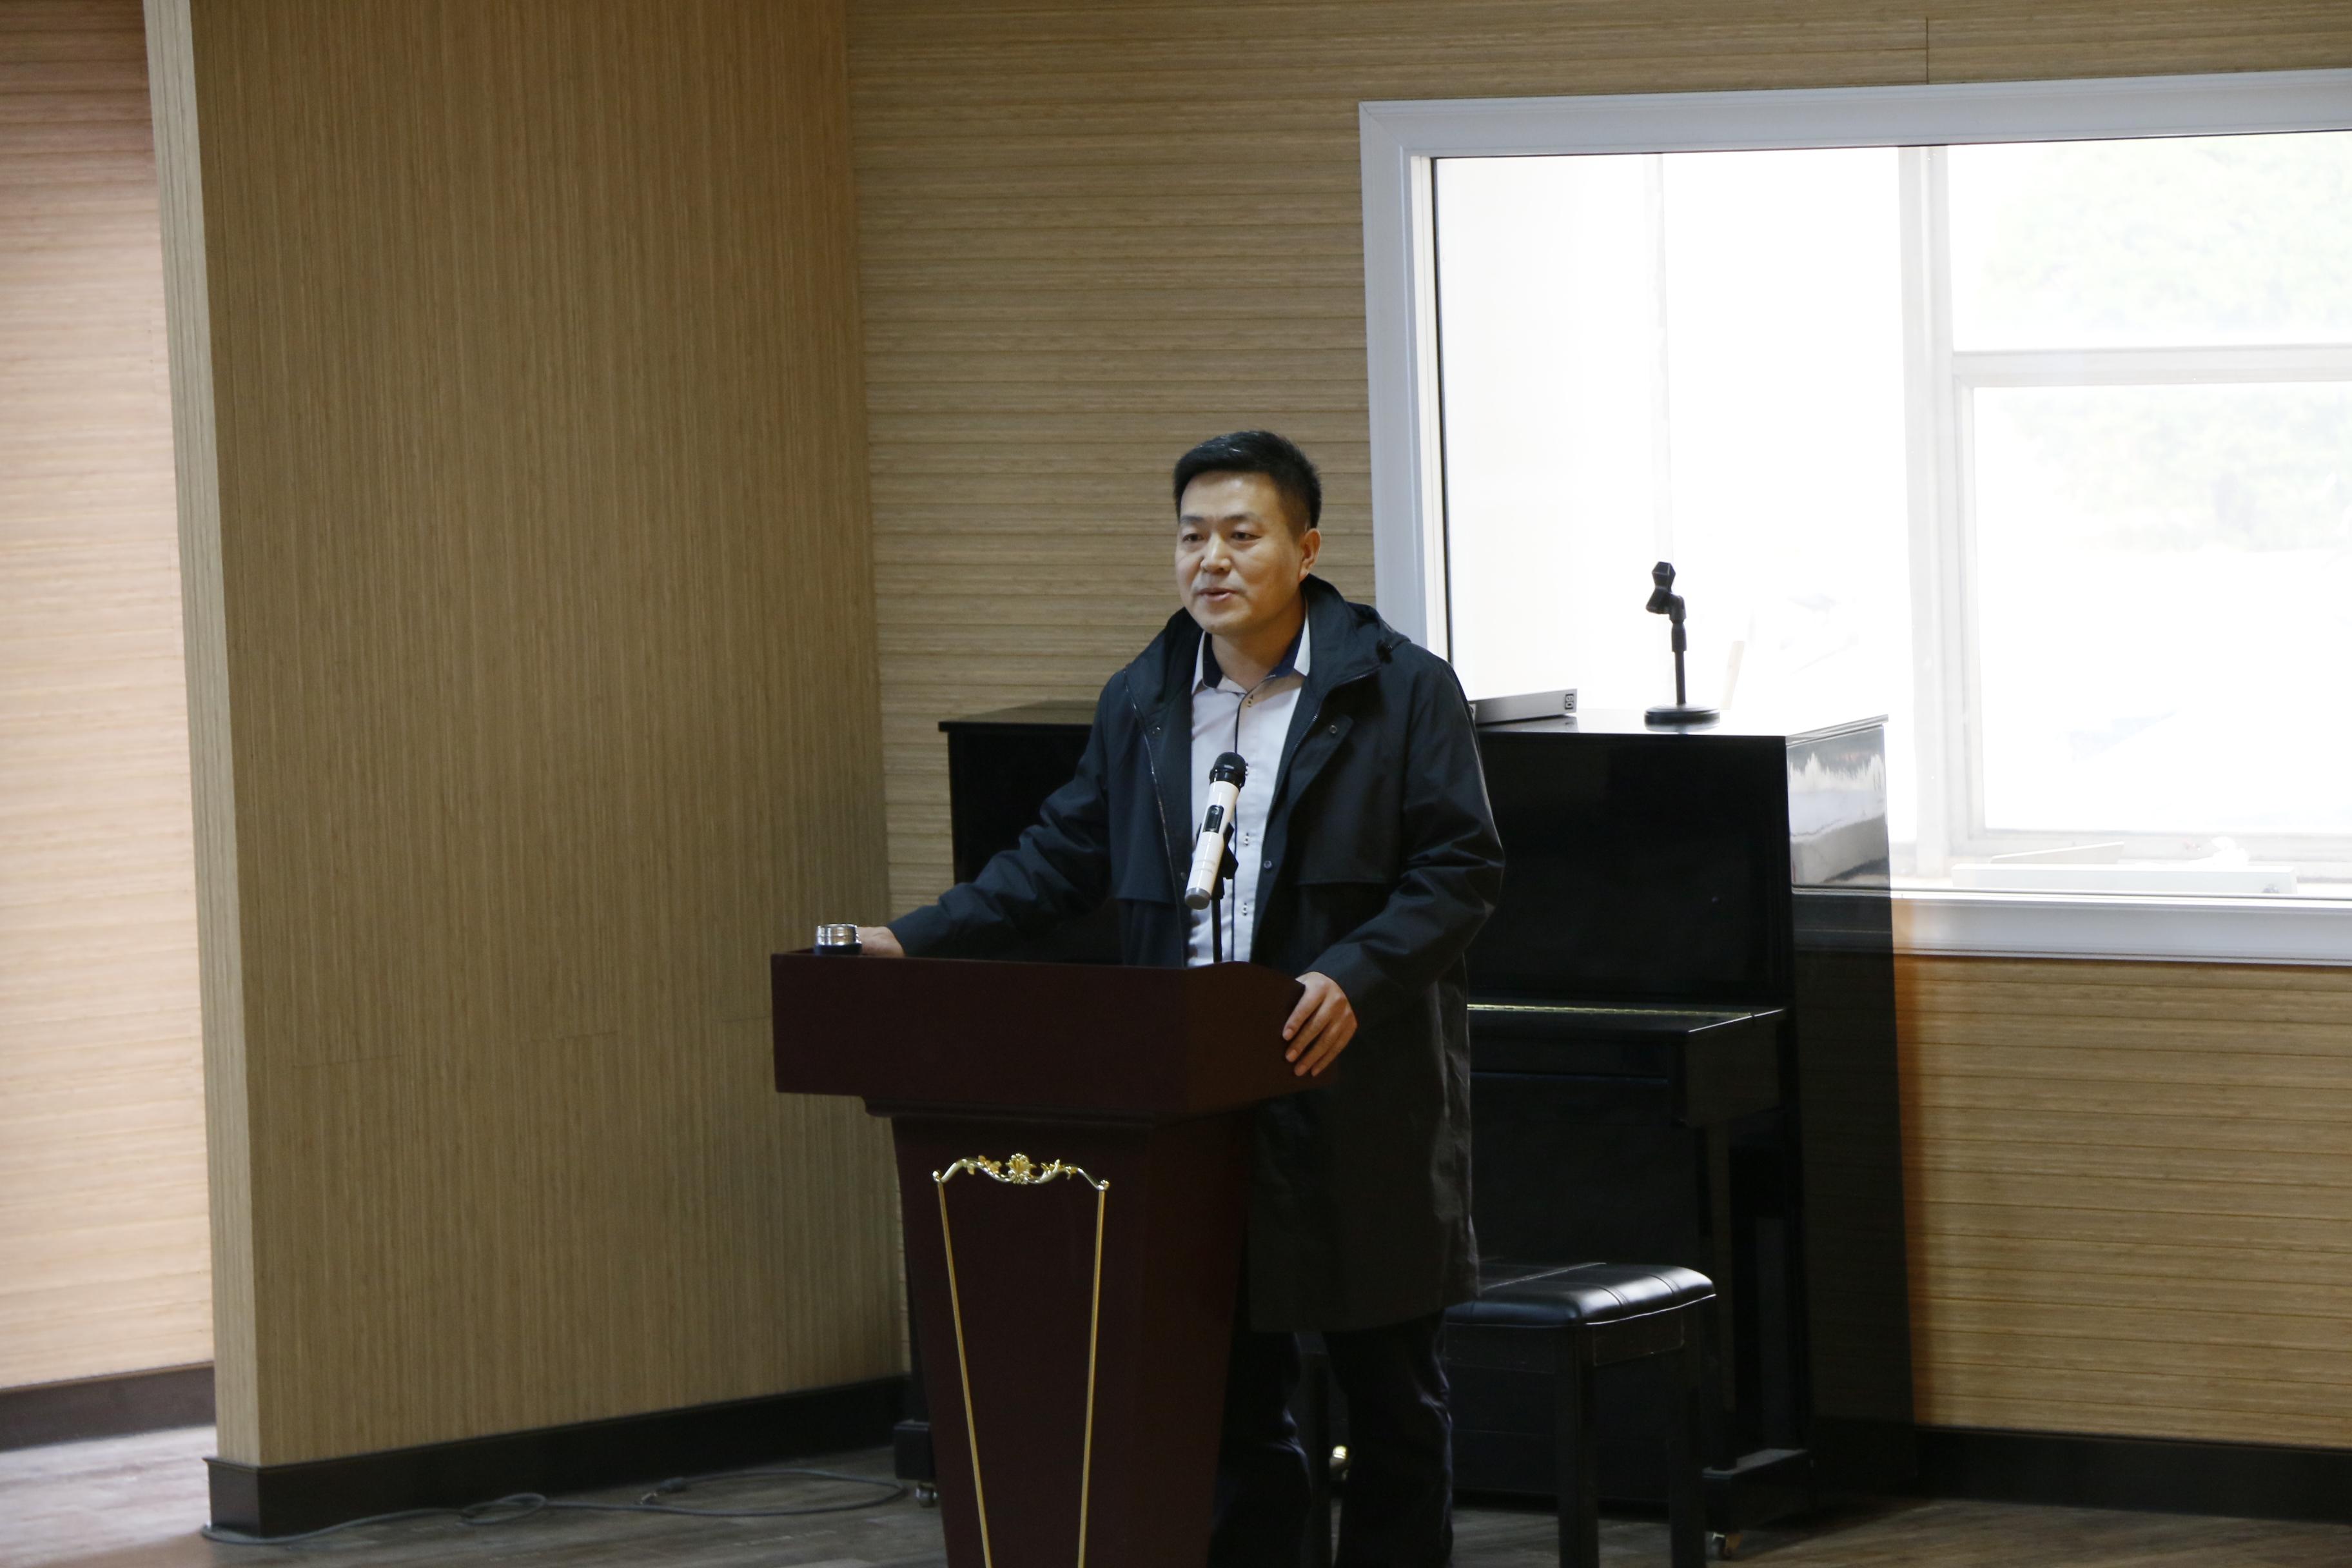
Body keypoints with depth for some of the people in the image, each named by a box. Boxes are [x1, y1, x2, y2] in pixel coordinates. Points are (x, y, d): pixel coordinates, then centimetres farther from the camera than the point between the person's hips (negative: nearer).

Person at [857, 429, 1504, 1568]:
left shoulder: (1401, 690, -4)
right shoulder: (1140, 703, 11)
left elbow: (1460, 871, -9)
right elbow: (1060, 861, 15)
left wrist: (1356, 978, -24)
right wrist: (917, 941, 3)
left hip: (1357, 1100, -4)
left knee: (1390, 1389, 6)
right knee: (1223, 1392, 6)